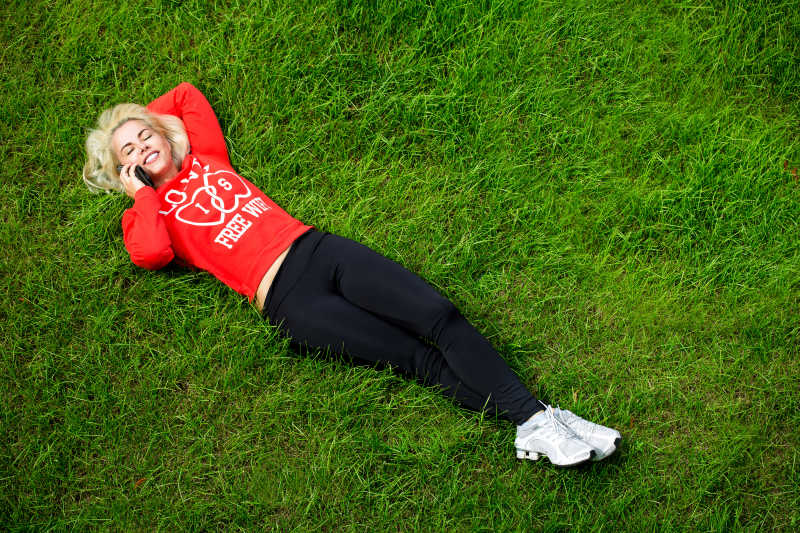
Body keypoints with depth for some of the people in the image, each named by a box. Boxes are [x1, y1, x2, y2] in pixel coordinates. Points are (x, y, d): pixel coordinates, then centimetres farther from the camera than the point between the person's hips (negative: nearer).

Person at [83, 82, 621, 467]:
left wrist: (141, 117, 37)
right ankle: (532, 428, -21)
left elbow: (187, 93, 38)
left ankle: (537, 416, -21)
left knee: (440, 316, -17)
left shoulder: (206, 158, 23)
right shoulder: (147, 214, 12)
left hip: (319, 249, 4)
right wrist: (141, 192, 1)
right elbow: (151, 253, -12)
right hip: (288, 299, -4)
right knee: (419, 359, -17)